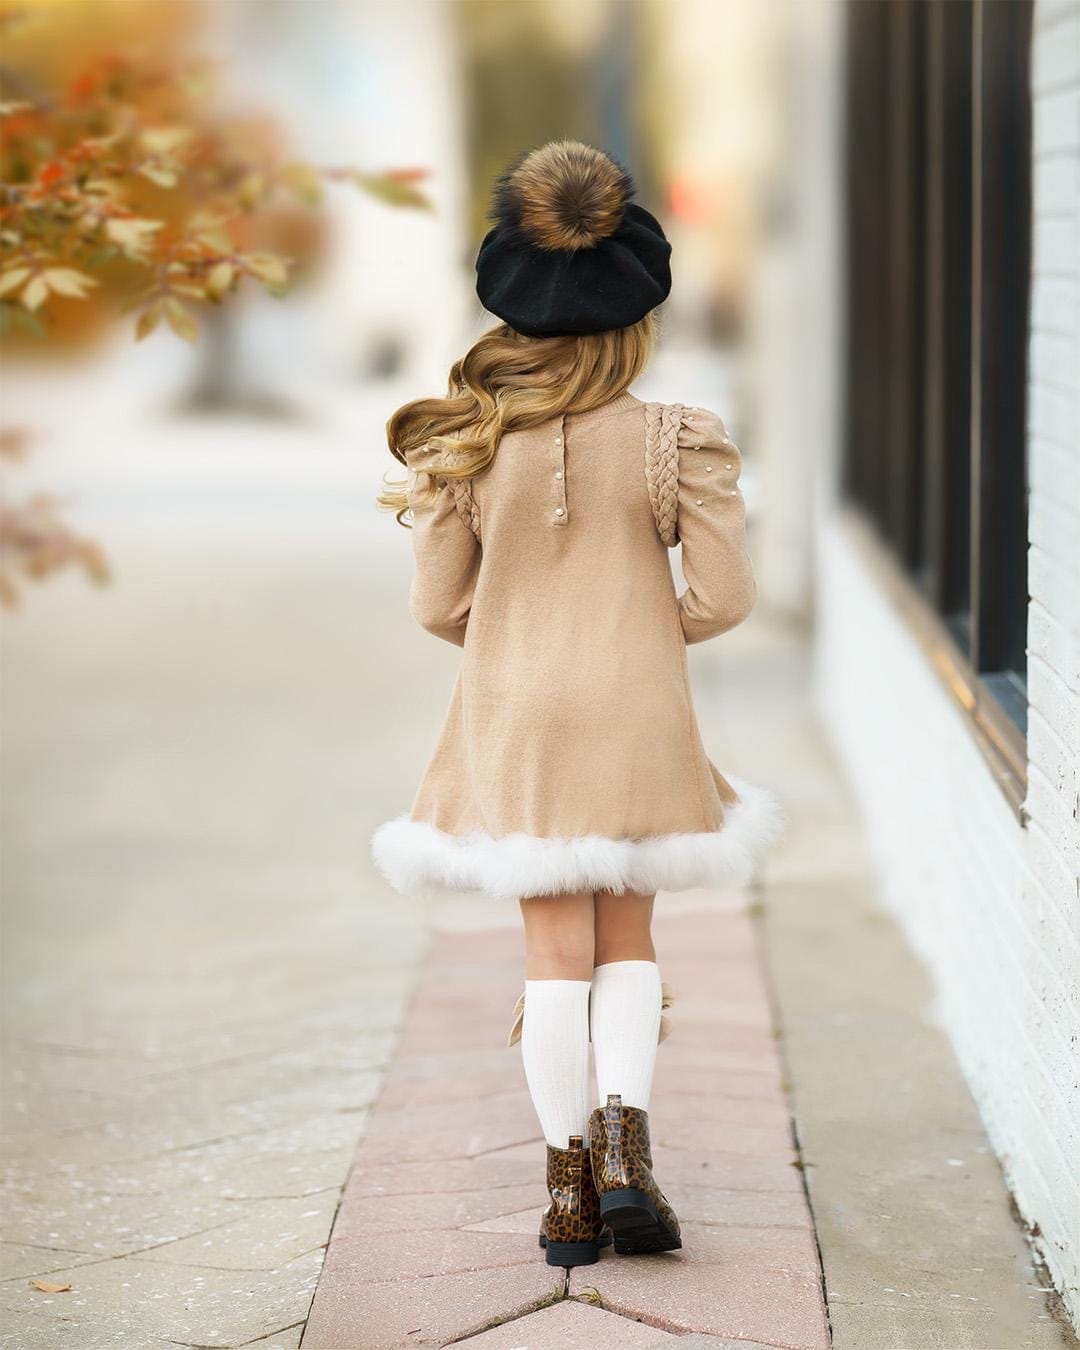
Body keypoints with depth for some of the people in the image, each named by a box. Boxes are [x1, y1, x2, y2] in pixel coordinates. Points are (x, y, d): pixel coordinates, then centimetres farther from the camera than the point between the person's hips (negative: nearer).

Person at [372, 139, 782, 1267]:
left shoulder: (468, 446, -7)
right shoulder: (675, 441, -10)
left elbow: (438, 605, -3)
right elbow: (723, 595, -7)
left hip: (514, 718, 1)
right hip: (636, 714, 0)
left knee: (556, 949, 9)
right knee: (626, 938, 17)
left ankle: (569, 1183, 10)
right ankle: (624, 1136, -1)